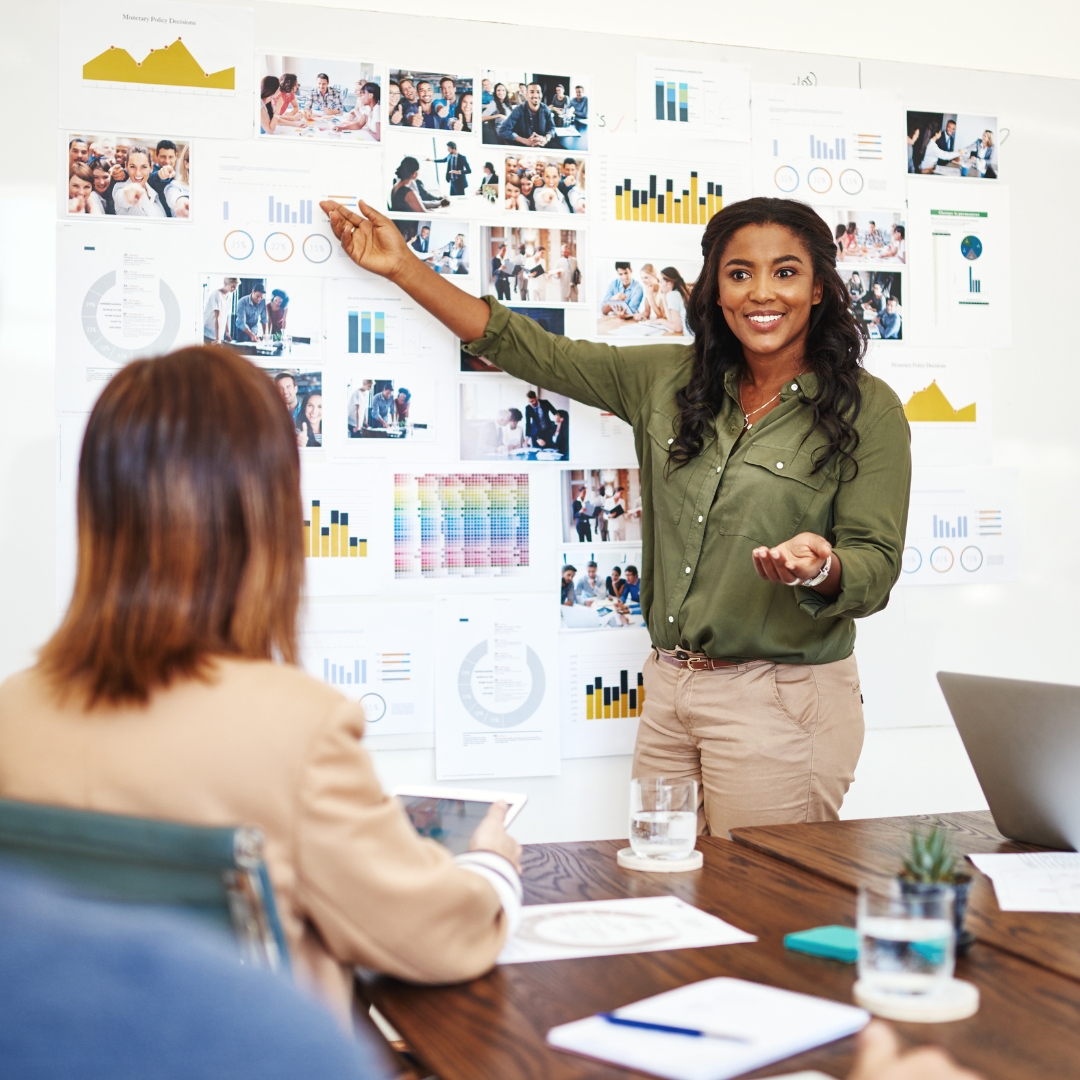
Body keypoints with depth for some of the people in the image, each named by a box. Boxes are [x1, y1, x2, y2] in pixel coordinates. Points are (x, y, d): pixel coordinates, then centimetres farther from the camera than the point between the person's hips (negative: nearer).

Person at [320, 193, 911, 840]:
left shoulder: (867, 410, -5)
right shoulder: (670, 380, 7)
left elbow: (876, 568, -7)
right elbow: (538, 353, 13)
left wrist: (821, 568, -31)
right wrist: (405, 269, 13)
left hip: (780, 704, -4)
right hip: (670, 689, 5)